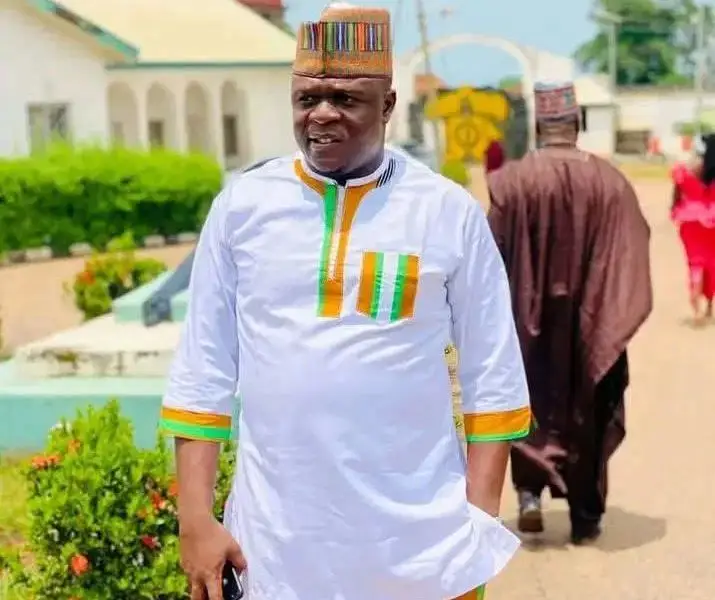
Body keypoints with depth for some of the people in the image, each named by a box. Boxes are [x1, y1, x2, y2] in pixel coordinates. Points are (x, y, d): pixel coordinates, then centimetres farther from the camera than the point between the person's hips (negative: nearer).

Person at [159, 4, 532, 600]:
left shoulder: (450, 211, -2)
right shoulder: (242, 205, 1)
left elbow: (493, 376, 1)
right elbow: (203, 369, 3)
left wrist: (481, 519, -4)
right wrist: (196, 519, -1)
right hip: (277, 543, 1)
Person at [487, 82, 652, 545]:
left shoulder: (511, 181, -9)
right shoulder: (610, 181, -5)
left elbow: (495, 257, -7)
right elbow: (633, 257, -4)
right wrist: (613, 313, 5)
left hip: (531, 320, -1)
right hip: (591, 323, 1)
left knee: (535, 402, 17)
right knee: (588, 413, 12)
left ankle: (530, 490, -1)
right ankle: (586, 517, 16)